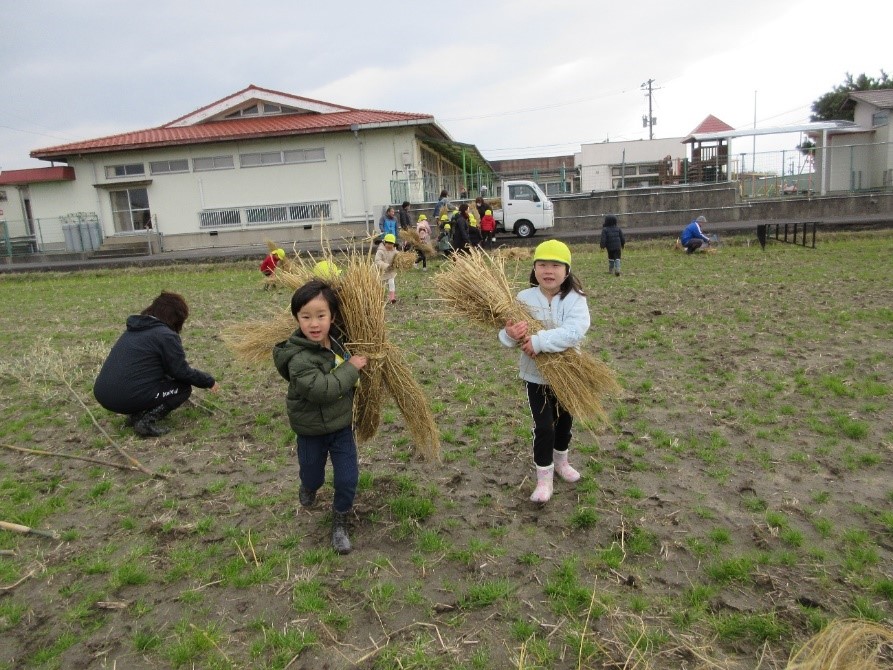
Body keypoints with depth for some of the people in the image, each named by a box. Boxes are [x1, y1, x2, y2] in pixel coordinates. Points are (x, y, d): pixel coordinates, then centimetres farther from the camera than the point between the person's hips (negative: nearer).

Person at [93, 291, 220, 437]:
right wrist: (209, 381, 10)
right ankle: (146, 421, -8)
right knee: (184, 387, 8)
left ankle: (136, 414, 12)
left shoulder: (134, 329, 19)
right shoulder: (166, 335, -8)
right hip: (128, 398, -9)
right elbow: (182, 372, -6)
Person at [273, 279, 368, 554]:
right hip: (312, 431, -4)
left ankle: (340, 522, 27)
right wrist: (351, 367, -31)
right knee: (313, 475, 20)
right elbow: (321, 389, -38)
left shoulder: (336, 340, -7)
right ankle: (308, 488, 57)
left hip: (342, 425, 4)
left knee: (348, 478, 3)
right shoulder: (300, 358, -29)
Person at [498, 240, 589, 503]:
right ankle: (544, 478, 16)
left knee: (564, 420, 19)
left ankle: (560, 461, 46)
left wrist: (538, 341, -39)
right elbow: (506, 335, -17)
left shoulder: (575, 299, -15)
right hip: (535, 374, -1)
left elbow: (575, 331, -33)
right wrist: (512, 334, -41)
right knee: (543, 426, -2)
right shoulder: (524, 298, -11)